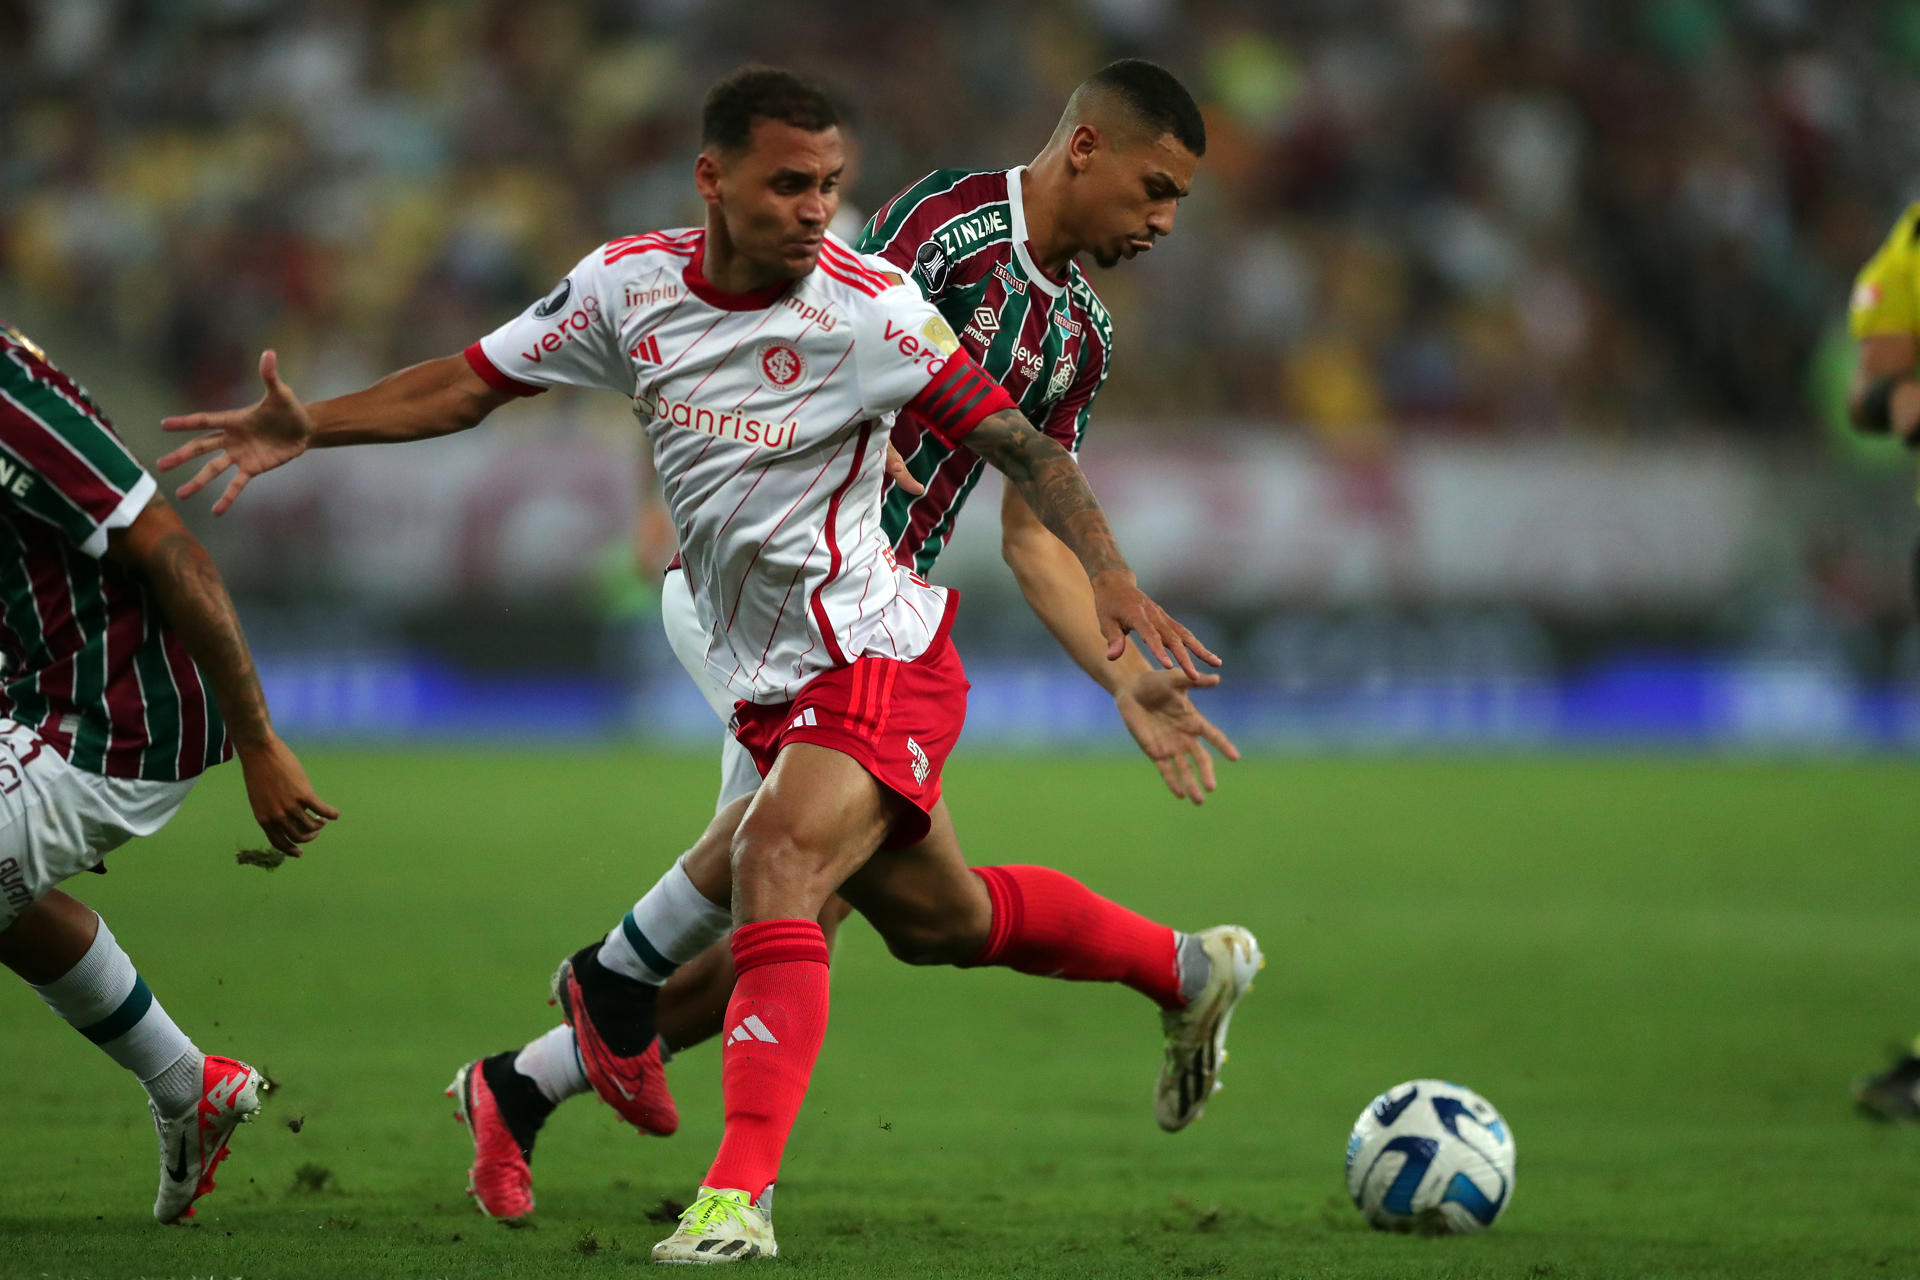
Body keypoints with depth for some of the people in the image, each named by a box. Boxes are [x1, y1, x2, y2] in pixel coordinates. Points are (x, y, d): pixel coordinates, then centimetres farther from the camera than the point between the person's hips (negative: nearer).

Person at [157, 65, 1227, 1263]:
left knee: (775, 860, -28)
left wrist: (1112, 577, -28)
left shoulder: (866, 307, -18)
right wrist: (309, 427, -4)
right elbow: (473, 382, 7)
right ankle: (1179, 967, 45)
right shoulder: (628, 285, -3)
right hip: (772, 679, 7)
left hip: (875, 657, -7)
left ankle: (741, 1194, -32)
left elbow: (1016, 441, -15)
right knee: (934, 912, 20)